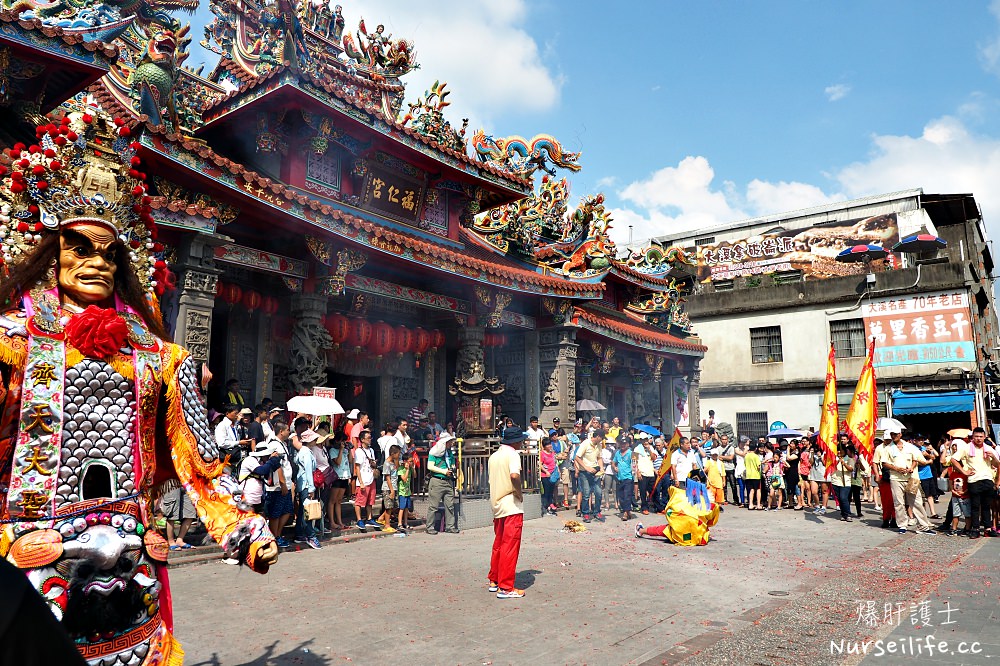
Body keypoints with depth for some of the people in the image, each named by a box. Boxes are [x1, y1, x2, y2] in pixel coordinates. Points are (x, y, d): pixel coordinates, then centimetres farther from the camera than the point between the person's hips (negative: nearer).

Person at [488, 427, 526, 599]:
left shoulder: (494, 456, 13)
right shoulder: (512, 454, -11)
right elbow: (514, 475, -29)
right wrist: (519, 493, -15)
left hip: (497, 506, 8)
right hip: (512, 507, -8)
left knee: (498, 544, 18)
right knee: (510, 546, -3)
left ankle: (494, 581, 27)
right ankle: (505, 588, -1)